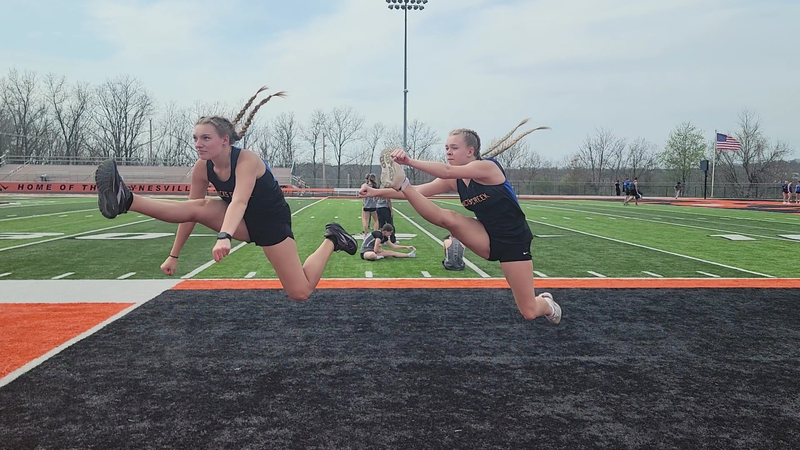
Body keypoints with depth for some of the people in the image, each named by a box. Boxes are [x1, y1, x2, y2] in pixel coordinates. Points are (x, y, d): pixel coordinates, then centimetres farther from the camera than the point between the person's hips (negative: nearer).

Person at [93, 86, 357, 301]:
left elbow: (239, 202, -47)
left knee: (300, 292, -8)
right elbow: (191, 213, -4)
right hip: (244, 222, 5)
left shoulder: (247, 161, -31)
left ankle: (331, 240, 12)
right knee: (196, 208, -23)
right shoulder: (202, 167, -11)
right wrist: (174, 255, -3)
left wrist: (224, 237, -65)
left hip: (272, 222, -5)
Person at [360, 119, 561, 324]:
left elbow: (448, 171, -37)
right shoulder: (454, 181, -2)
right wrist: (377, 192, -17)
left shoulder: (487, 166, -21)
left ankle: (547, 304, 31)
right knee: (448, 218, -26)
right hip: (488, 238, 5)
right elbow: (417, 191, -7)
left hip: (514, 241, -5)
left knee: (529, 312, -2)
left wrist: (409, 161, -48)